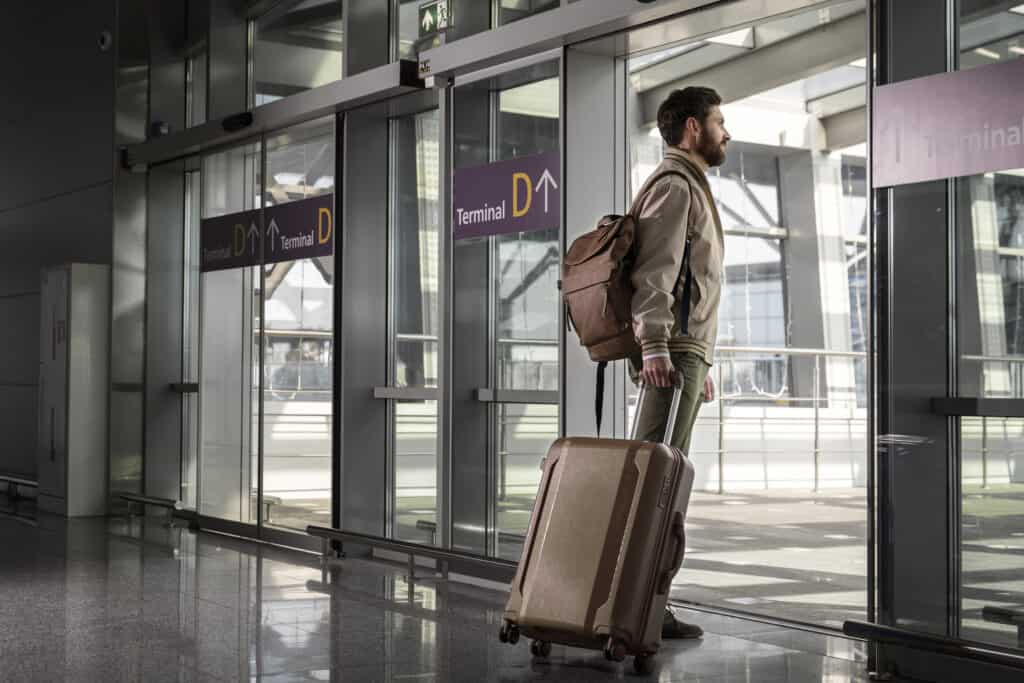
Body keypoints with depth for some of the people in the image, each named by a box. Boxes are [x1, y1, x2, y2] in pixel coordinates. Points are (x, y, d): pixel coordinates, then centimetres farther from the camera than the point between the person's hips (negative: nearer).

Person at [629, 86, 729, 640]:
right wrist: (655, 345, -28)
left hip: (685, 351, 10)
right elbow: (653, 273, -17)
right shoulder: (673, 185, -4)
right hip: (672, 351, -10)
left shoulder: (690, 188, 29)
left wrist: (701, 360, 28)